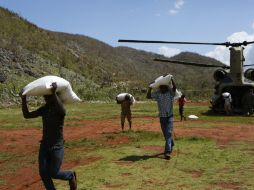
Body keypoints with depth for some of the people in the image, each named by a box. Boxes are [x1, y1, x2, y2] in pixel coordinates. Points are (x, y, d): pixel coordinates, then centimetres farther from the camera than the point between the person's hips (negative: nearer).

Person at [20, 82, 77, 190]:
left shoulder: (60, 109, -13)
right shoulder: (44, 109, 6)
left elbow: (61, 110, -39)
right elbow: (27, 115, 5)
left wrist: (54, 93, -48)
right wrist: (24, 100, -8)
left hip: (57, 147, -6)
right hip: (44, 145, 6)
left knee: (53, 174, -3)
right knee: (43, 173, 3)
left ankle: (71, 176, 27)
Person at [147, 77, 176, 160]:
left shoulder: (171, 92, -8)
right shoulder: (157, 93, -2)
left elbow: (174, 87, -28)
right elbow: (148, 96, -11)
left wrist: (171, 79, -38)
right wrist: (150, 88, -23)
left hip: (170, 116, -3)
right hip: (162, 117, 3)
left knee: (168, 133, -14)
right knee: (166, 134, 15)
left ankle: (167, 152, -17)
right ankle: (171, 144, 43)